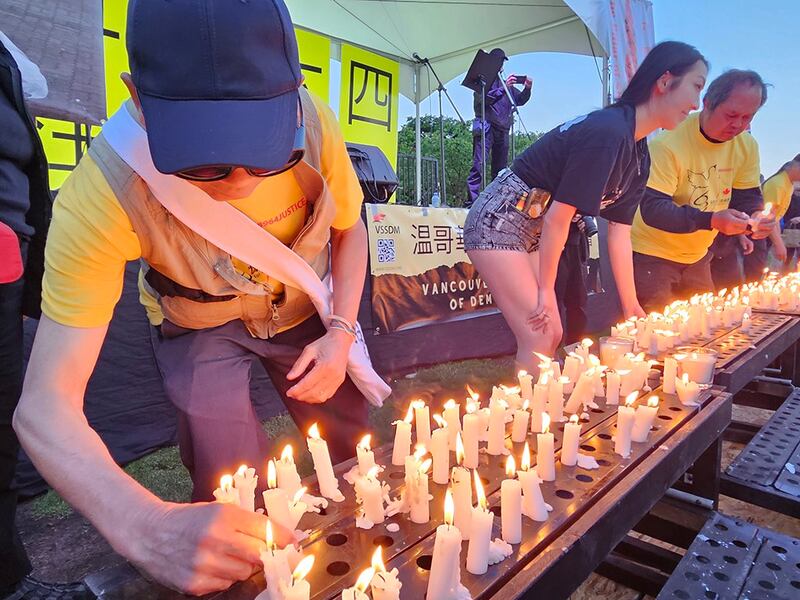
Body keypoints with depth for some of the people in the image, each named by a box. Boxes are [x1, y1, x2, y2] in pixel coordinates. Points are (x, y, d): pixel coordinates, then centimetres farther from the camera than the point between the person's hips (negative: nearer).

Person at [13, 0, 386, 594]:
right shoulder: (102, 196, -35)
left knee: (353, 450, 4)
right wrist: (147, 526, -52)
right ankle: (244, 568, 20)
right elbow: (43, 404, -35)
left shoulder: (311, 122, -29)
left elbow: (349, 228, -8)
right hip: (201, 324, -1)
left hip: (301, 311, 2)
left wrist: (341, 333, -21)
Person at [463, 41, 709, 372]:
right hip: (499, 221, -9)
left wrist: (632, 306, 8)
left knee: (553, 335, 9)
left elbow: (619, 232, 8)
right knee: (538, 341, -11)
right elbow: (558, 217, -22)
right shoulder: (608, 131, -22)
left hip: (532, 231, 10)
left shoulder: (640, 156, 8)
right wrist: (546, 291, -13)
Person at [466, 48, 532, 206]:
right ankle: (471, 201, -21)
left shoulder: (507, 83, 24)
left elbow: (519, 100, 23)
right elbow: (483, 99, -11)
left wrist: (527, 89, 4)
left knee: (501, 168, 6)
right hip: (486, 126, -7)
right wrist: (503, 88, -17)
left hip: (502, 129, 7)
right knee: (479, 164, -16)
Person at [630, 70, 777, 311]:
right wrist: (711, 220, -39)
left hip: (698, 256, 7)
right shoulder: (668, 143, -23)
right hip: (652, 254, -6)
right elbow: (652, 209, -28)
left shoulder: (747, 145, -1)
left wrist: (756, 217, -17)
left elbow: (748, 197, 7)